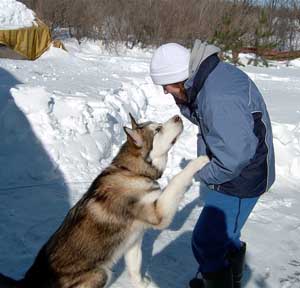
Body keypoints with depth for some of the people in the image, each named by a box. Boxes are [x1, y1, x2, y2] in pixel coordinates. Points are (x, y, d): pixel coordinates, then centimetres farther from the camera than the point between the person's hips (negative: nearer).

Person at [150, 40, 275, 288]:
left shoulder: (218, 97, -32)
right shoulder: (214, 74, 0)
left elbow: (233, 157, -31)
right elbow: (203, 118, 13)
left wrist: (204, 175, -14)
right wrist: (183, 100, -5)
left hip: (237, 182, -10)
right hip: (232, 174, 10)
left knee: (206, 243, 1)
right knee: (225, 233, 27)